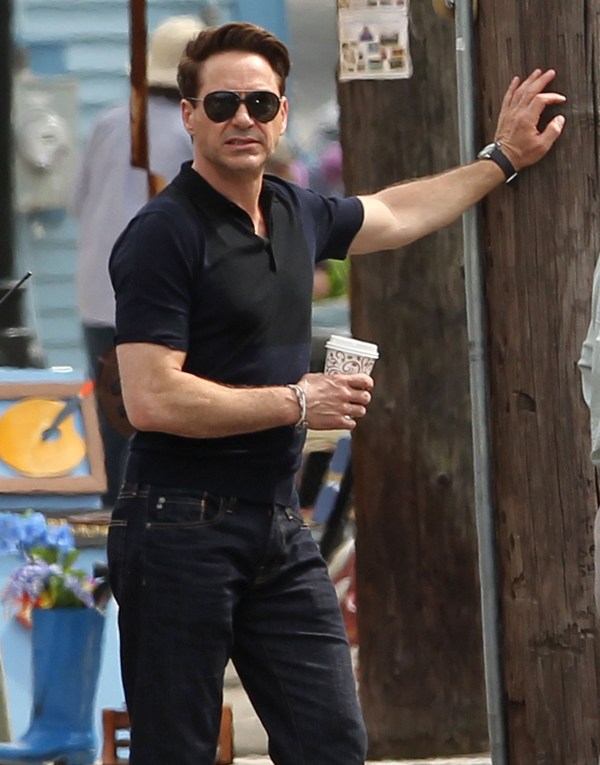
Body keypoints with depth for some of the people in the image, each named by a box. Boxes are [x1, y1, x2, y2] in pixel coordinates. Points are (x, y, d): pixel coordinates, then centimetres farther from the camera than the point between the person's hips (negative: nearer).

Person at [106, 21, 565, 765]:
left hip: (278, 529, 7)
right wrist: (296, 403, -12)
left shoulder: (296, 214, 12)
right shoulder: (164, 235, -12)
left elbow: (395, 213, 34)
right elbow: (151, 398, -20)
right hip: (181, 528, -7)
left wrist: (500, 159, 39)